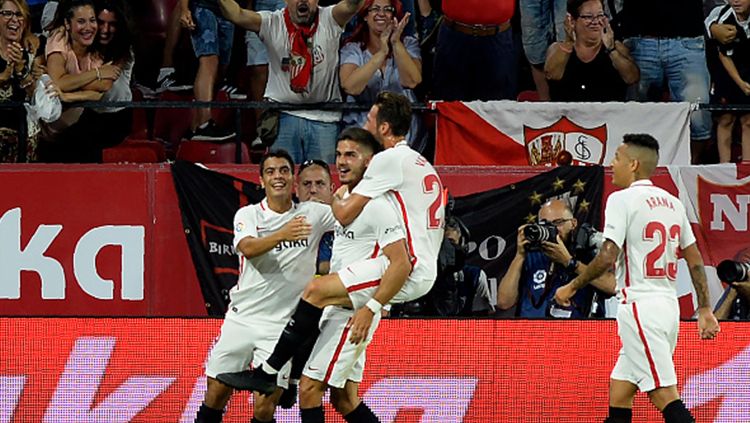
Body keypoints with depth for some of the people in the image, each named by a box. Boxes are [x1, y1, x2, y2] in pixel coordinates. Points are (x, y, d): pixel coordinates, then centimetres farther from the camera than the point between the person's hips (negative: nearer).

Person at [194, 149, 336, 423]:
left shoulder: (313, 214, 2)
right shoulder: (248, 215, 0)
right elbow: (248, 248, -20)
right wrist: (282, 234, -38)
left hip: (281, 326, -1)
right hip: (241, 317, 1)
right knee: (216, 394, 6)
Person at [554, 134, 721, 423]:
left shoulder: (622, 199, -9)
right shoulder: (672, 202, 14)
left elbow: (608, 257, -16)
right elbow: (695, 260, 14)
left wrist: (571, 287, -4)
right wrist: (704, 309, 16)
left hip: (640, 305, -8)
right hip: (669, 305, 8)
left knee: (666, 396, -13)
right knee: (619, 392, 14)